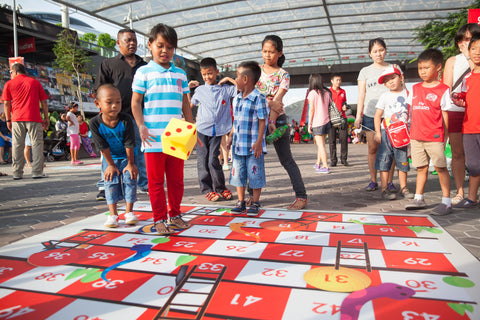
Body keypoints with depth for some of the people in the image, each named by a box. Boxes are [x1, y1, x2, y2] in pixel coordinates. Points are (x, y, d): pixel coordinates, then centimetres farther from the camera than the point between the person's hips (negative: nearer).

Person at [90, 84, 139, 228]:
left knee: (130, 179, -6)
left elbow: (129, 143, -19)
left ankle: (129, 212, 5)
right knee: (111, 182, -3)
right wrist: (111, 164, -11)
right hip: (109, 157, 1)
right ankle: (112, 214, 4)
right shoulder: (95, 123, -22)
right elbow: (103, 146, -16)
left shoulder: (126, 120, -24)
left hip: (127, 156, -1)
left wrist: (130, 163, -14)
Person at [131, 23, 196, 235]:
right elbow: (135, 102, 1)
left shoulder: (180, 74, 13)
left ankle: (175, 214, 25)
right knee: (156, 181, 4)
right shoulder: (144, 72, 2)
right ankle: (159, 219, 15)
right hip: (153, 138, -3)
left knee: (176, 180, 10)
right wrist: (142, 127, -11)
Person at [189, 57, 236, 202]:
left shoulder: (226, 89, 6)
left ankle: (220, 188, 11)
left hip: (218, 130, -2)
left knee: (213, 160, -7)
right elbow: (190, 105, 25)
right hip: (202, 130, 2)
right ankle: (206, 189, 16)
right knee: (203, 160, 3)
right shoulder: (199, 90, 11)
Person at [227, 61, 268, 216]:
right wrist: (231, 136, 14)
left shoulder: (259, 99, -10)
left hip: (253, 146, -7)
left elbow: (262, 121, -11)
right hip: (238, 145, 7)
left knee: (255, 174, 3)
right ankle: (241, 202, 23)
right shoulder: (237, 99, 12)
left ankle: (255, 203, 17)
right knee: (238, 174, 11)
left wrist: (259, 141, -15)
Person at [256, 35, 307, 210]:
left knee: (286, 160, -3)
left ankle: (301, 196, 3)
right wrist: (269, 102, -17)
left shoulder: (283, 74, 0)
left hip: (277, 119, -3)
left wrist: (271, 122, -24)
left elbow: (277, 100, -13)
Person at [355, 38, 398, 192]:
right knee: (373, 149, 1)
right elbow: (361, 95, 9)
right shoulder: (365, 71, 11)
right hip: (370, 115, 0)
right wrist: (358, 115, 1)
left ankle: (390, 181, 8)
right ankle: (373, 181, 10)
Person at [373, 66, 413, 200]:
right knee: (384, 161, -2)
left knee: (403, 161, 7)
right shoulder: (385, 96, 3)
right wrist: (377, 132, -6)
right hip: (386, 132, -1)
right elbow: (377, 115, 2)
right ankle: (384, 189, 4)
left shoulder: (408, 94, 7)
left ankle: (403, 188, 19)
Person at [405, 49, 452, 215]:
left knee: (441, 168, 1)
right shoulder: (415, 88, 12)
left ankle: (446, 201, 8)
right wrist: (411, 131, 11)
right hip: (416, 136, 5)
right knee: (421, 168, 13)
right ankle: (419, 198, 22)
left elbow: (445, 114, -4)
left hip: (435, 137, -5)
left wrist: (444, 136, -7)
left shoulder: (443, 89, -3)